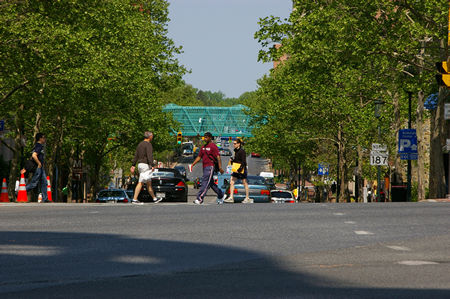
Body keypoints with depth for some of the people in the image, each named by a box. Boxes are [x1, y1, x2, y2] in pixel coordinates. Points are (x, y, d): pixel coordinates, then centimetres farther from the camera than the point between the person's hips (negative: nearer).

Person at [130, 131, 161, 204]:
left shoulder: (140, 144, 16)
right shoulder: (148, 144, -12)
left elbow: (136, 156, 15)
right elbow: (149, 156, -22)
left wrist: (133, 165, 14)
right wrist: (152, 165, -26)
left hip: (140, 165, 10)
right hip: (146, 165, -10)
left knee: (149, 183, 14)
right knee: (141, 183, -11)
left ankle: (154, 198, 21)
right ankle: (134, 199, -14)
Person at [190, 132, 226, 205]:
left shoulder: (213, 146, -8)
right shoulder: (203, 147, 17)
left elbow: (218, 157, -15)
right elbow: (199, 157, 22)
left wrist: (220, 167, -23)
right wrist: (193, 164, 11)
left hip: (210, 167, -9)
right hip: (205, 167, 9)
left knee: (205, 182, -13)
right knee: (211, 184, 14)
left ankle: (200, 199, -18)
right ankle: (221, 195, 28)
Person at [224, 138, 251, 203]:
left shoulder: (242, 151, -13)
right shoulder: (236, 151, 12)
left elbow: (243, 162, -17)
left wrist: (240, 169, -23)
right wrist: (232, 160, 2)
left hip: (242, 169, -9)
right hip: (236, 169, 9)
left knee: (245, 183, 3)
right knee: (231, 182, 0)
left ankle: (247, 198, 11)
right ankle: (231, 197, -1)